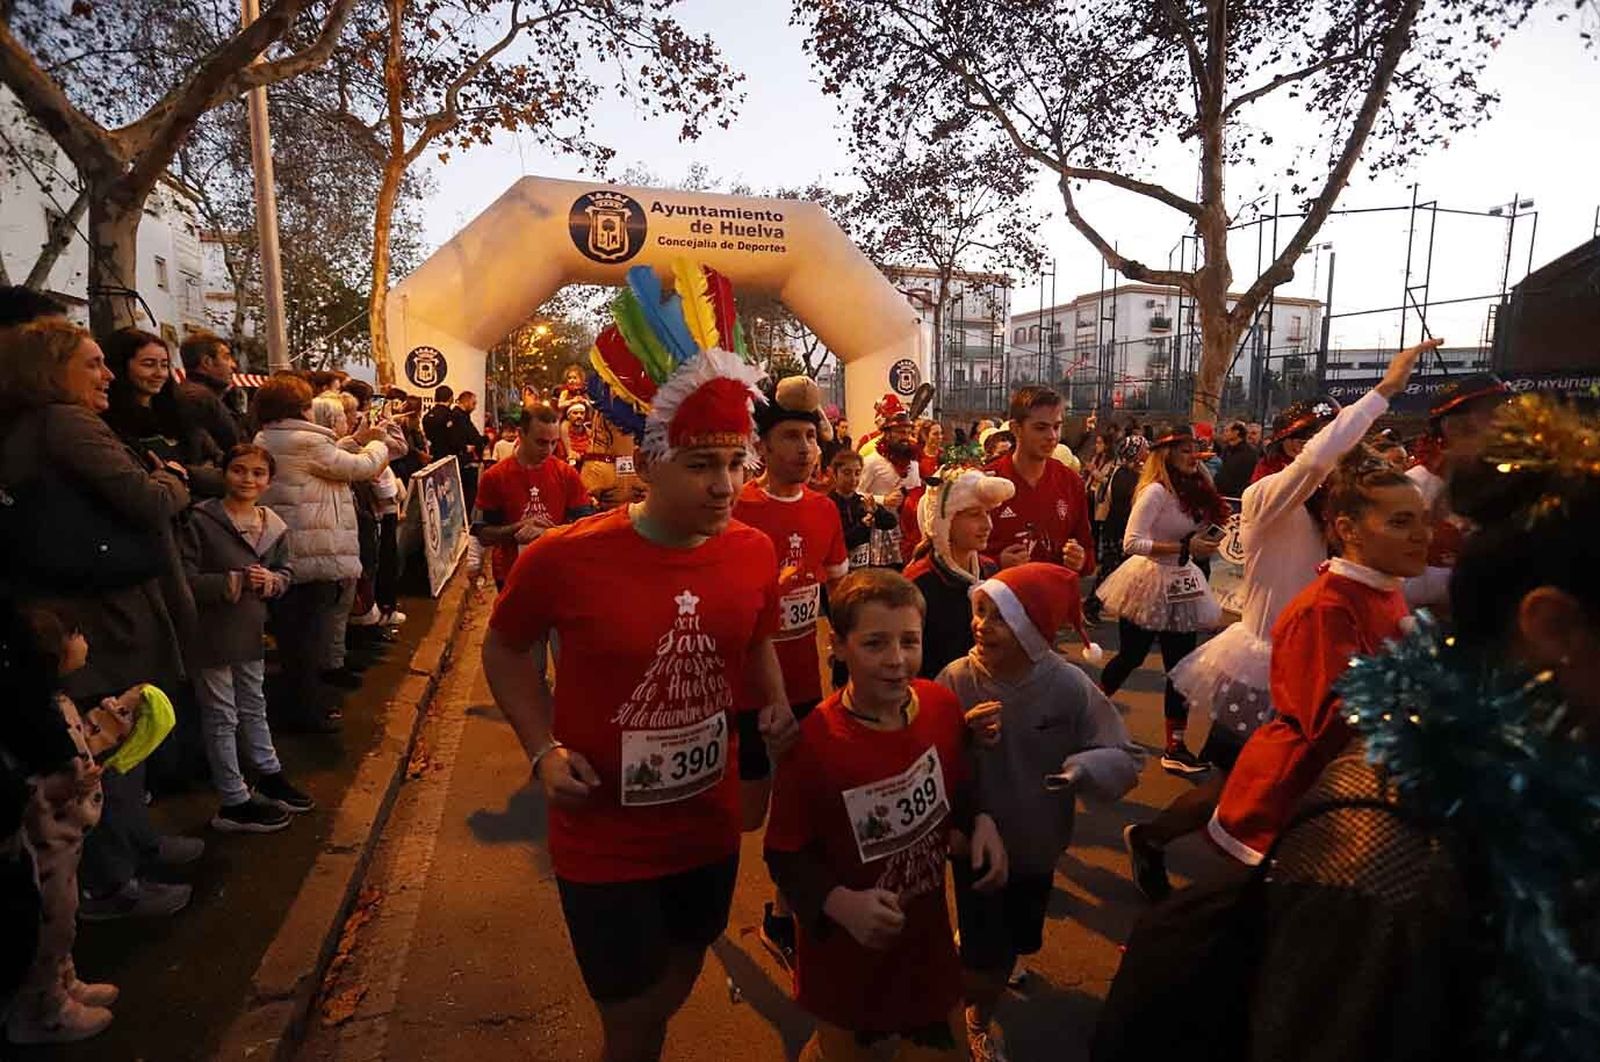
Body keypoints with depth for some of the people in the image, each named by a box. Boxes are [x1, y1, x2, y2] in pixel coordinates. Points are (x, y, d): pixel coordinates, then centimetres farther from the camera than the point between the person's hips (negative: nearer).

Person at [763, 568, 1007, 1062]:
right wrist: (840, 903, -30)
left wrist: (981, 822, -12)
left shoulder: (943, 705, -13)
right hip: (845, 953, -3)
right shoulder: (813, 743, -26)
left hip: (928, 936, 4)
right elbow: (785, 854, -16)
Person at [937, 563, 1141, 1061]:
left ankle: (978, 953, 57)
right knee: (987, 959, 8)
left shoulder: (1069, 685, -18)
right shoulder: (957, 680, -21)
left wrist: (1086, 767, -35)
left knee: (1018, 943, 22)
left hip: (1039, 846, 2)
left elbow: (1126, 756, -15)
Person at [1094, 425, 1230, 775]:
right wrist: (1185, 547, -24)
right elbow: (1131, 543, -24)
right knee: (1131, 657, 6)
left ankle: (1175, 747, 12)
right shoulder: (1156, 491, -16)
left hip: (1179, 587, 7)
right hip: (1151, 584, -7)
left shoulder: (1192, 490, 8)